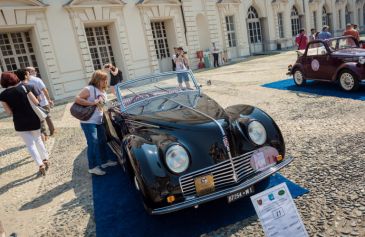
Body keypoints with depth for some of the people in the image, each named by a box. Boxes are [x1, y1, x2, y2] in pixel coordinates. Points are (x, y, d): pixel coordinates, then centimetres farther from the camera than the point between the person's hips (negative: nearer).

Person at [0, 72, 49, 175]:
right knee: (38, 140, 21)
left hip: (20, 123, -1)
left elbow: (9, 112, -2)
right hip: (33, 119, 1)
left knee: (30, 144, 7)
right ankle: (45, 159, 27)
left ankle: (40, 165, 0)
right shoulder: (24, 87, -6)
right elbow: (36, 102, -4)